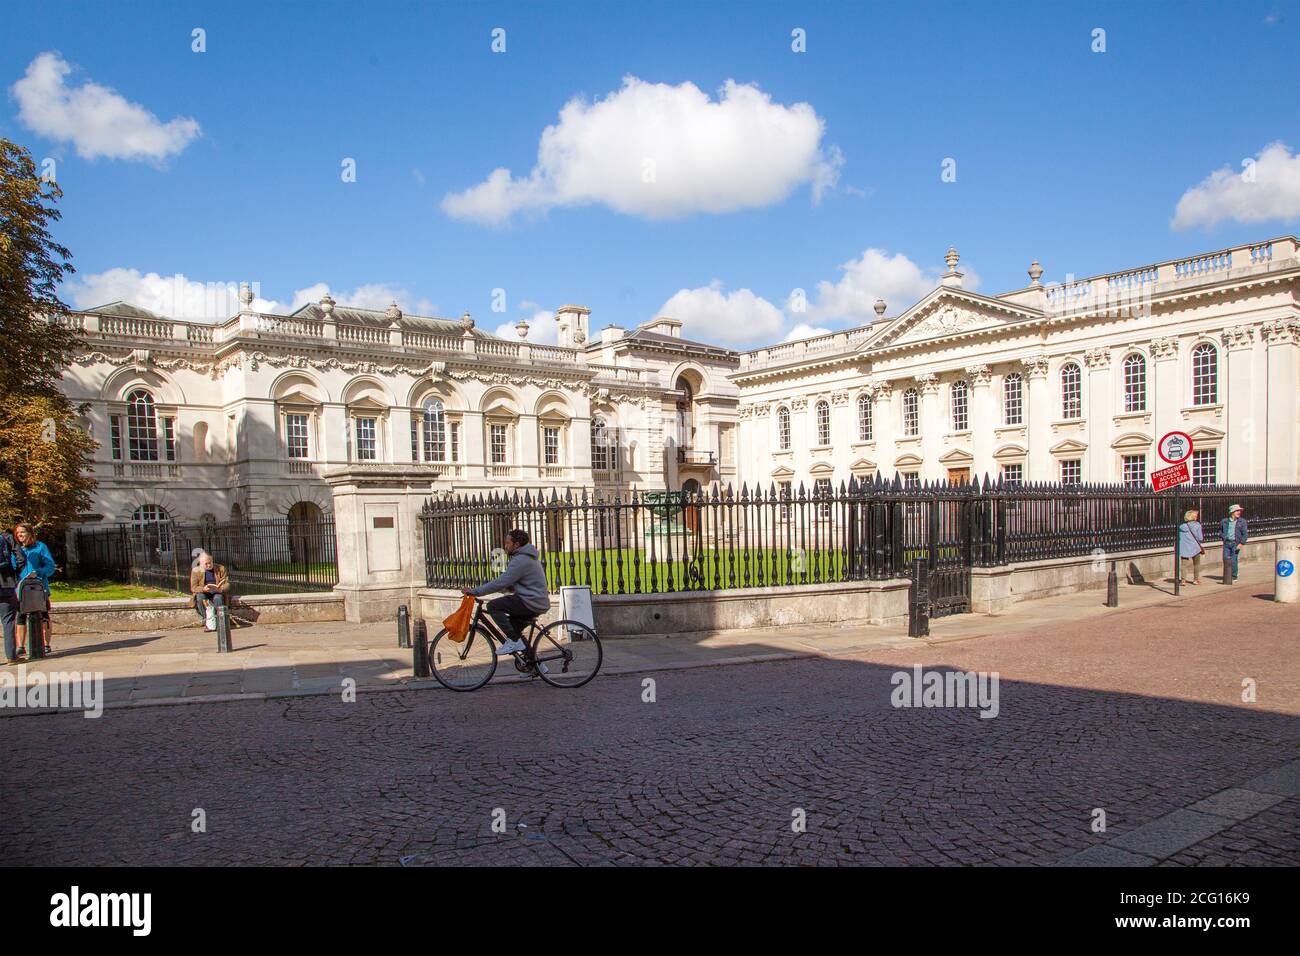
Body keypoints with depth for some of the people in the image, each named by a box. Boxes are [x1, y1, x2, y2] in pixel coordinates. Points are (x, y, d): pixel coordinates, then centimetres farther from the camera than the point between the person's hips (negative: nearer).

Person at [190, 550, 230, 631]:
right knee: (200, 597, -34)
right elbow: (193, 588, -5)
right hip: (203, 593, 1)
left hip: (217, 593, 0)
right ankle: (207, 621, -26)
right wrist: (203, 589, -27)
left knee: (218, 598, -35)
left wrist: (220, 589, -22)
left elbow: (227, 584, 2)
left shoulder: (220, 568, 3)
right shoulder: (195, 571, 1)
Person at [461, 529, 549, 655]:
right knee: (512, 625, 26)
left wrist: (475, 591, -14)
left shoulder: (521, 560, -16)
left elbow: (500, 582, -20)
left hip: (531, 603, -11)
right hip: (539, 602, 11)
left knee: (493, 606, -11)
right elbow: (511, 584, 24)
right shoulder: (527, 557, 18)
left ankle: (514, 641, -10)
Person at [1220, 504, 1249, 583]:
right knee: (1226, 559, 3)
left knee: (1233, 560, -5)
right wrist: (1222, 535, 8)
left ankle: (1234, 576, 8)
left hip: (1235, 543, -3)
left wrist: (1241, 543, -11)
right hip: (1226, 543, 3)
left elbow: (1244, 534, -2)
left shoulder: (1242, 521, 1)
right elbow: (1220, 530, 25)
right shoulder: (1224, 521, 7)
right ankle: (1226, 576, 17)